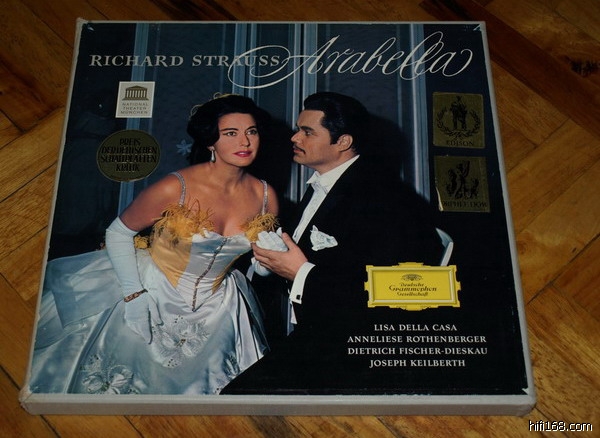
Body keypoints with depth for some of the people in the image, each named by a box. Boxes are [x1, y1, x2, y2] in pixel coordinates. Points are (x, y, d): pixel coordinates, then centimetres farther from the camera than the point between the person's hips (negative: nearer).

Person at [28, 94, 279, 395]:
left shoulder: (266, 196, -10)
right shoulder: (176, 188, -24)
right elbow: (118, 233, -12)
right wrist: (133, 295, -17)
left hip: (213, 309, 4)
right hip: (152, 295, -3)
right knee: (122, 381, 13)